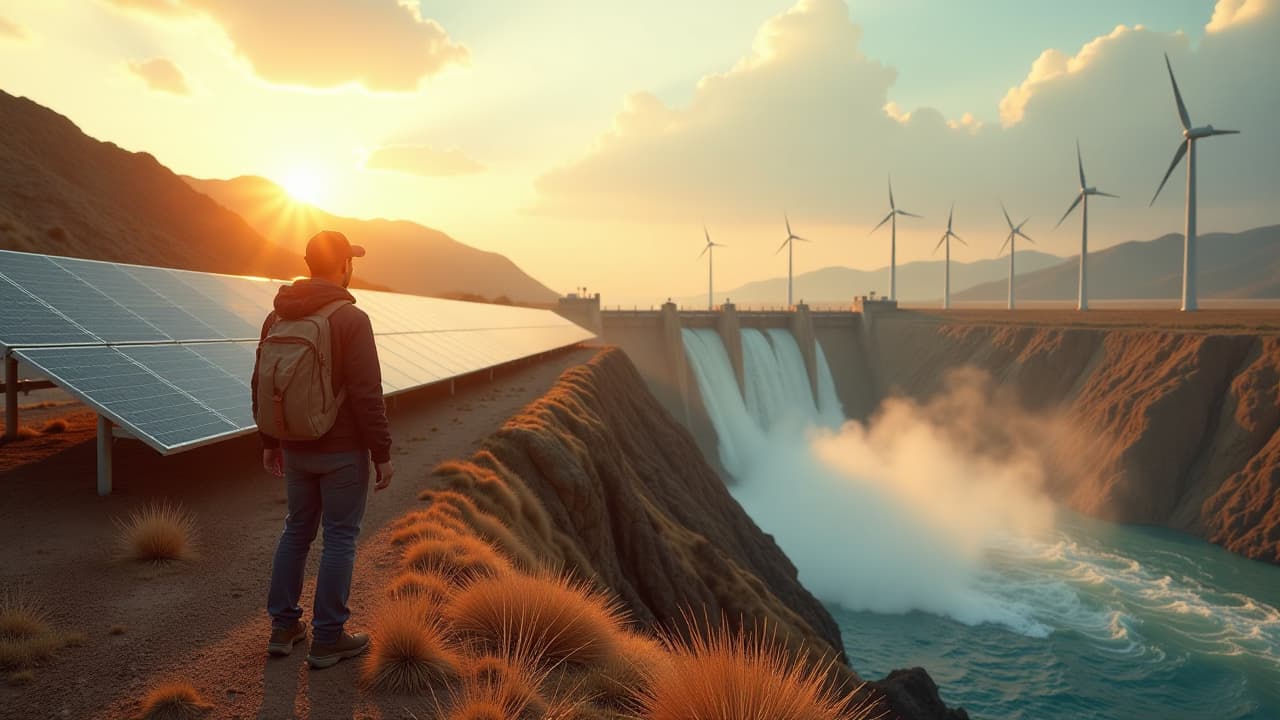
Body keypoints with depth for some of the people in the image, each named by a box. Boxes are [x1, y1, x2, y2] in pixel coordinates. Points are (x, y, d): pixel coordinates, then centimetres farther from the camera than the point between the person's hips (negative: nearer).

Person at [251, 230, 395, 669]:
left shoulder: (277, 317, 4)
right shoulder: (351, 318, -17)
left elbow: (261, 385, 10)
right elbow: (367, 395, -20)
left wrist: (269, 441, 20)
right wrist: (383, 455, -13)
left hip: (297, 447, 7)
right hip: (343, 450, -6)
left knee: (297, 530, 20)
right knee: (340, 539, 4)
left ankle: (284, 627, 27)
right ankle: (328, 640, 12)